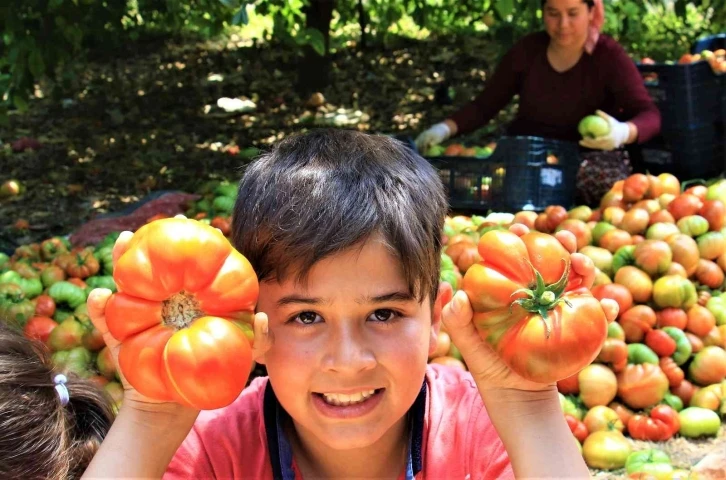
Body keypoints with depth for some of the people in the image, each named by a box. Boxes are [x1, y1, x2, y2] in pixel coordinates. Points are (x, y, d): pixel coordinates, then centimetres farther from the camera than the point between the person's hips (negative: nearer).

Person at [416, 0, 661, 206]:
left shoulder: (609, 56, -7)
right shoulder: (526, 51, 2)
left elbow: (649, 115, -15)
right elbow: (484, 105, 6)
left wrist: (623, 132, -40)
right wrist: (445, 128, -14)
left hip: (588, 156, -2)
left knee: (603, 177, -38)